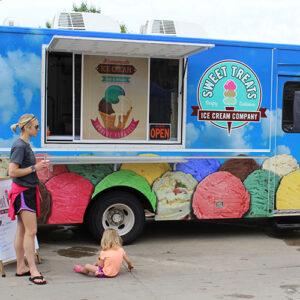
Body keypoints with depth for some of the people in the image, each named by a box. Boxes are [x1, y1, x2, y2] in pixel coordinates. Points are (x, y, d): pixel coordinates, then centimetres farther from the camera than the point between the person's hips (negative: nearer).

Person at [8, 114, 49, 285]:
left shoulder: (25, 145, 13)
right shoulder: (20, 146, -16)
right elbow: (12, 172, -21)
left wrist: (39, 166, 8)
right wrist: (34, 168, -17)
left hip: (28, 191, 10)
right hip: (23, 192, -10)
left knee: (22, 230, 13)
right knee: (31, 231, -10)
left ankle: (21, 267, 20)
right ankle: (33, 270, -6)